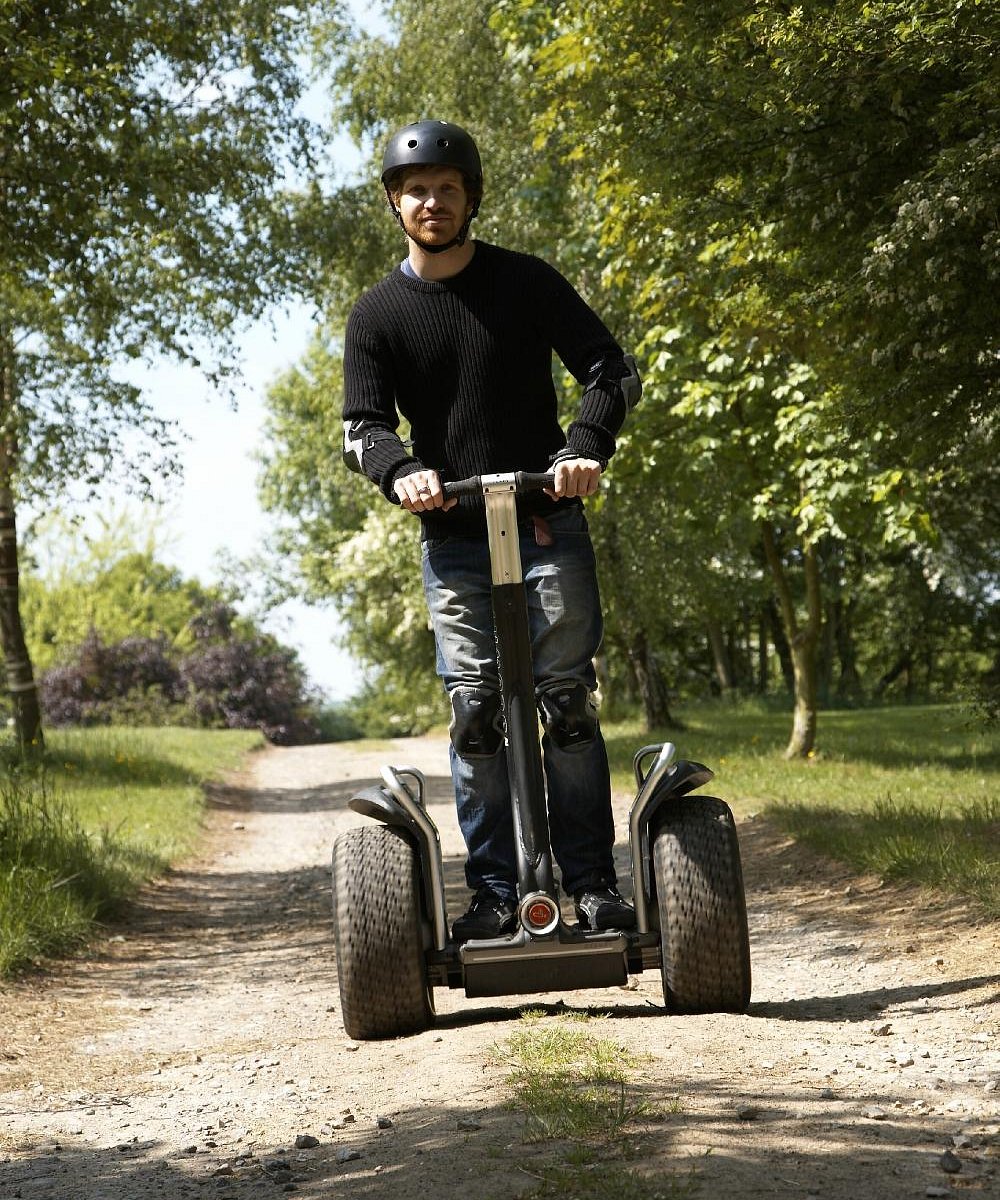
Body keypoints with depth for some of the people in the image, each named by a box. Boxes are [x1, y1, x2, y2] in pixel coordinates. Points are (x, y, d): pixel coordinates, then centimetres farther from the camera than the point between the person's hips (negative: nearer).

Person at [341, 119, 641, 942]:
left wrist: (586, 448, -19)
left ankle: (594, 885, 2)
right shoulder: (376, 316, 7)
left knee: (568, 703, -4)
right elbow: (362, 426, -1)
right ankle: (495, 895, 1)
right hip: (452, 541, 1)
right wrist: (400, 472, -25)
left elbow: (613, 372, 1)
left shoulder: (526, 282, 4)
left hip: (548, 527, -1)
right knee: (474, 713, -4)